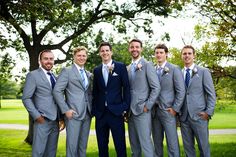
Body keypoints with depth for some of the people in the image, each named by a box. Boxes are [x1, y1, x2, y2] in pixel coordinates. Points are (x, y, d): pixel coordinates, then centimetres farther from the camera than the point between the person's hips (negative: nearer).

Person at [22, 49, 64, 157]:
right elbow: (26, 98, -7)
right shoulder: (33, 75, -2)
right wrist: (37, 116, -14)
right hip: (43, 120, -6)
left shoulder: (55, 77, 16)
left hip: (55, 121, 6)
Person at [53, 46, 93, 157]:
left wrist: (92, 108, 7)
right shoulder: (67, 71, -1)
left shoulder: (89, 74, 17)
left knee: (83, 146, 10)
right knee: (72, 146, -3)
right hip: (73, 114, -5)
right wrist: (66, 110, -14)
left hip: (87, 114, 5)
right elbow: (57, 91, -9)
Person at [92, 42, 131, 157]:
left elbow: (126, 88, 0)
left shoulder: (120, 67, 2)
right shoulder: (96, 70, 12)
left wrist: (125, 107, -6)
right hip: (100, 113, 3)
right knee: (102, 145, 11)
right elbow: (95, 92, 13)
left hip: (116, 111, -3)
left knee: (120, 145, 0)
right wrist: (94, 109, 5)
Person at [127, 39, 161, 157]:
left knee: (145, 142, -7)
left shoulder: (147, 65, -5)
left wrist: (147, 106, -13)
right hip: (130, 111, 6)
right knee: (134, 143, 13)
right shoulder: (128, 68, 14)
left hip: (142, 110, -6)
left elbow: (156, 87, -10)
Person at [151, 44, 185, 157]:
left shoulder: (174, 69, -1)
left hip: (168, 111, -4)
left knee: (172, 143, -2)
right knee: (157, 142, 11)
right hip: (154, 110, 4)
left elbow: (181, 91, -5)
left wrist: (175, 109, -9)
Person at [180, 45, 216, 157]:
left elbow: (211, 94, 0)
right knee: (188, 147, 9)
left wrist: (209, 112, -8)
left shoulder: (204, 71, 2)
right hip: (183, 117, 3)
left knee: (203, 146, 2)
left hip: (199, 115, -3)